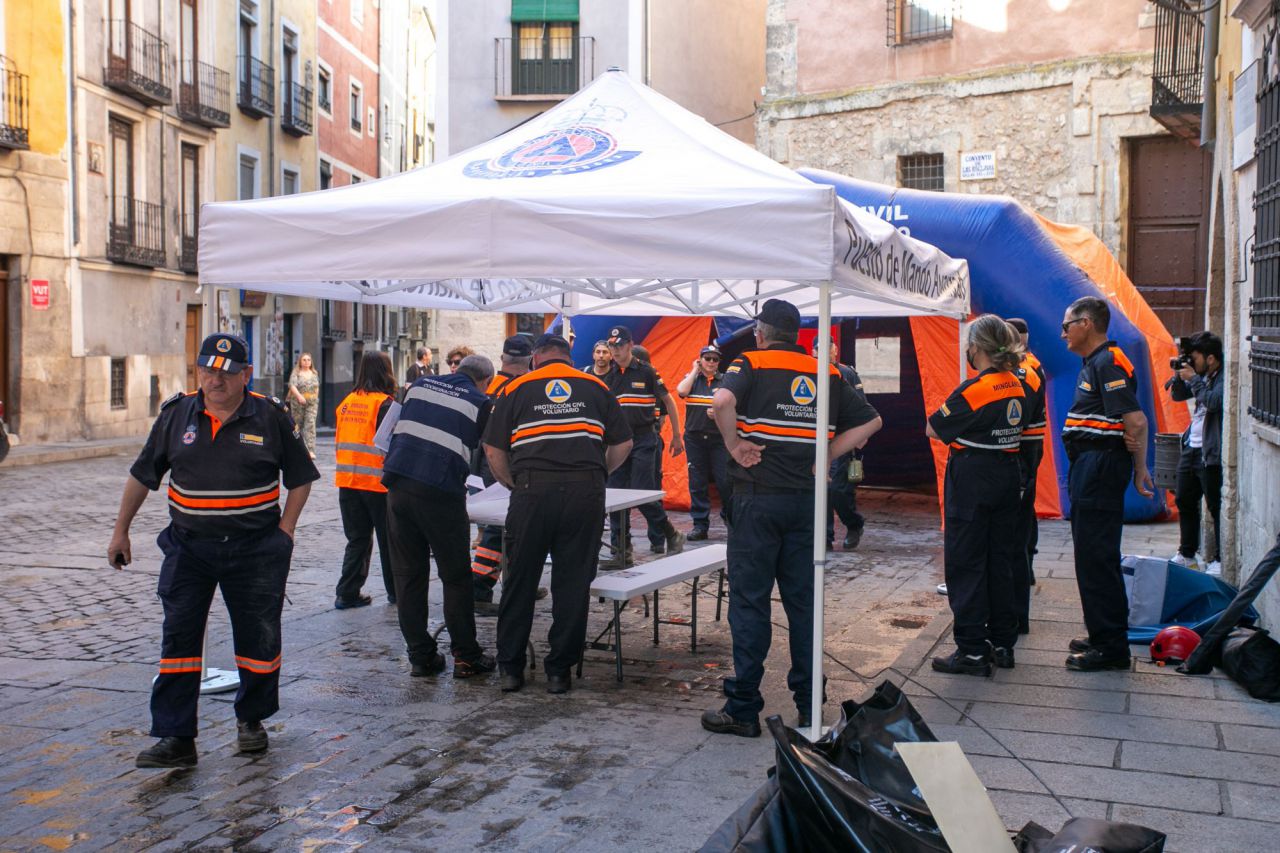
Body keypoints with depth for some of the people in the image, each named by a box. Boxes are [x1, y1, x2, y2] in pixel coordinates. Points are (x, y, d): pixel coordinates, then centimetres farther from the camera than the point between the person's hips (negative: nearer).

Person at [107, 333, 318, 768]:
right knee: (178, 640, -1)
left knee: (258, 640, 8)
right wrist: (120, 531, 14)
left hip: (255, 550, -1)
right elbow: (142, 475, 12)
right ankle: (175, 737, 4)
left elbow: (300, 477, 5)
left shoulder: (271, 417, -4)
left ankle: (251, 719, 29)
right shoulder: (175, 415, 2)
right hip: (188, 547, 2)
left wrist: (284, 531, -3)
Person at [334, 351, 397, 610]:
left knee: (357, 539, 13)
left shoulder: (347, 403, 7)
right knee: (389, 540, 10)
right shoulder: (385, 404, -12)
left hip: (347, 481, 5)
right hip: (378, 482, -5)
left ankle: (347, 593, 9)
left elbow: (338, 442, 14)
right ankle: (396, 591, 21)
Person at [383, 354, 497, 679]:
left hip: (397, 485, 4)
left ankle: (420, 656, 15)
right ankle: (466, 657, 12)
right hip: (440, 493, -4)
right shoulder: (480, 403, 5)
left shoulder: (421, 385, 16)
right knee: (456, 578, 8)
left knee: (408, 576, 11)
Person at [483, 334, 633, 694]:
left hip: (533, 491, -1)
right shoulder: (596, 387, 15)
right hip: (586, 493, 1)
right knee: (573, 583, 8)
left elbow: (494, 451, 7)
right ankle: (559, 670, 14)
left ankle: (510, 667, 17)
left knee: (520, 581, 10)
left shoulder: (516, 389, 12)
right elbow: (623, 444, 13)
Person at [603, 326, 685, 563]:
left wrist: (676, 436, 1)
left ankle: (671, 536, 10)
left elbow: (668, 402, 2)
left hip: (642, 439, -5)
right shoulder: (608, 376, 9)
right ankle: (620, 551, 11)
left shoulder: (646, 372, -3)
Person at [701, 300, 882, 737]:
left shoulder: (751, 364, -4)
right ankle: (810, 706, 17)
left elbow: (721, 400, -25)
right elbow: (870, 421, 13)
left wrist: (734, 444, -12)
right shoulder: (827, 374, 10)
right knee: (803, 601, 11)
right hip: (807, 500, 4)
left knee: (750, 601, 1)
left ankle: (743, 708, 6)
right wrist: (823, 455, 8)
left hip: (758, 499, -4)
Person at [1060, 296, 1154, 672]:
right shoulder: (1094, 363, 18)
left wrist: (1139, 470, -13)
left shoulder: (1109, 362, -15)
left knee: (1096, 557, -7)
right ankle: (1104, 636, 27)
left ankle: (1111, 647, -1)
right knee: (1093, 554, 16)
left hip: (1101, 466, -11)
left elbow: (1137, 421, -22)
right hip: (1089, 467, 11)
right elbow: (1130, 421, 18)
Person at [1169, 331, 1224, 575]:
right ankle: (1187, 554, 28)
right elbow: (1177, 395, 18)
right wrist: (1180, 375, 0)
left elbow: (1213, 402, -28)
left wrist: (1192, 379, -18)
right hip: (1191, 449, 9)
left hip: (1210, 454, -9)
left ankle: (1222, 560, 6)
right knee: (1184, 501, 15)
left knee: (1216, 507, -2)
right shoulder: (1202, 376, 9)